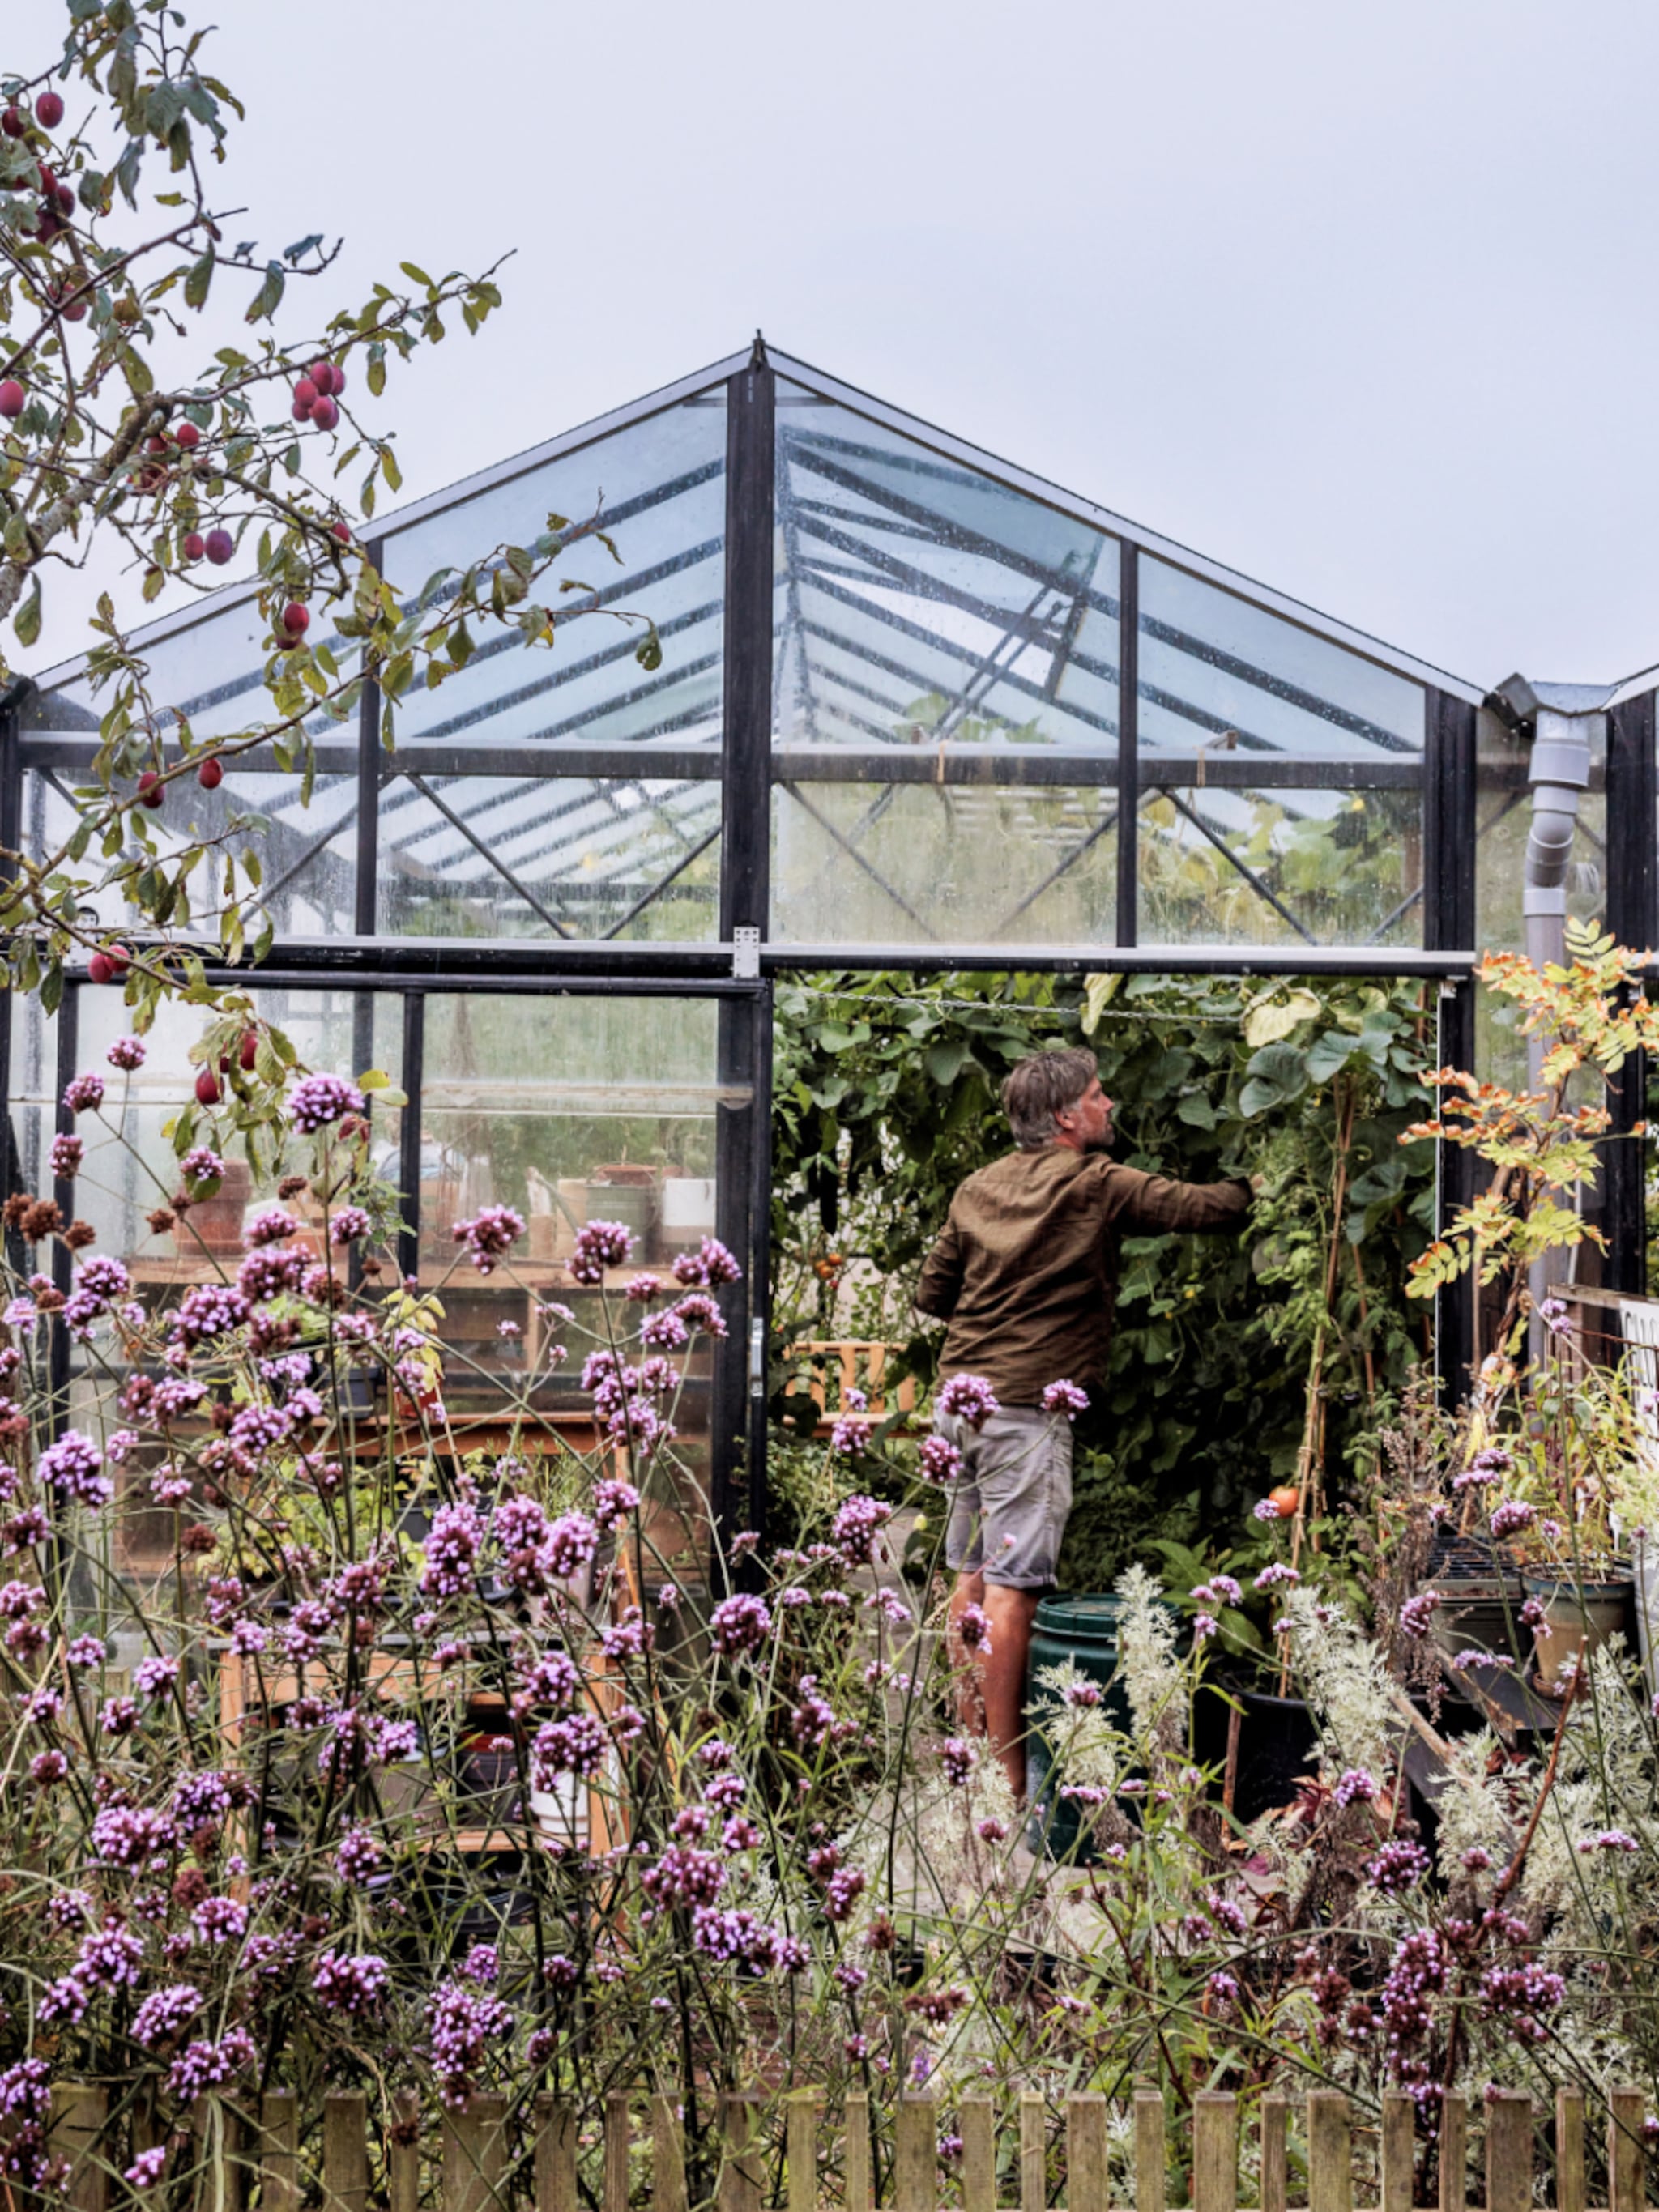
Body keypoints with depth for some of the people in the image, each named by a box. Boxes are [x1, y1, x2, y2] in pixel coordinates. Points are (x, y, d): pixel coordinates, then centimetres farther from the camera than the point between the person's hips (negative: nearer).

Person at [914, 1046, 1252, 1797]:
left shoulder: (977, 1188, 12)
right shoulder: (1097, 1185, -6)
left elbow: (932, 1293, 16)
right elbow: (1197, 1205, -4)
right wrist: (1256, 1188, 14)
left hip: (959, 1393, 7)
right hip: (1026, 1404, -7)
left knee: (971, 1574, 13)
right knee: (1012, 1586, -6)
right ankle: (1004, 1775, -4)